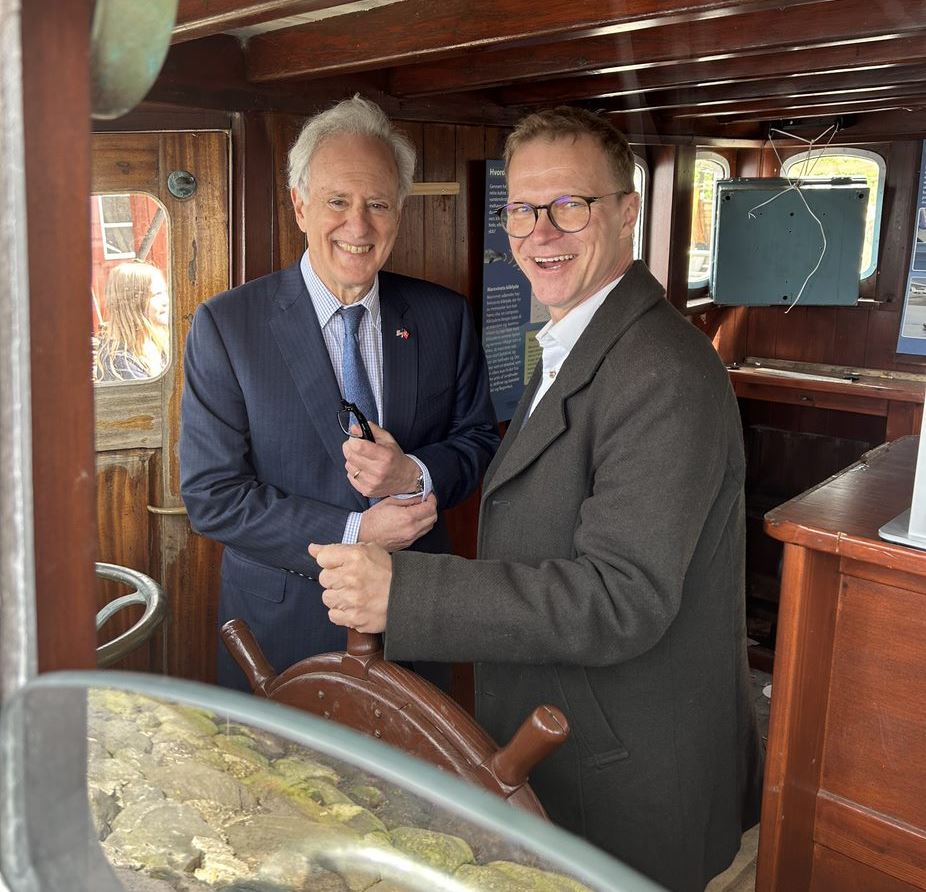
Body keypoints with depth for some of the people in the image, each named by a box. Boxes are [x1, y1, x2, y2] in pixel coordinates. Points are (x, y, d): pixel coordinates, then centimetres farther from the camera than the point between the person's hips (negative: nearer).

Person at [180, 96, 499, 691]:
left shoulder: (445, 317, -2)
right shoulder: (225, 326, -11)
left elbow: (478, 439, 4)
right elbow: (211, 496, -12)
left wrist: (415, 475, -18)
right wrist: (353, 532, -20)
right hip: (281, 625, -2)